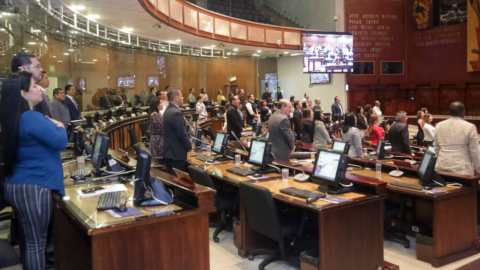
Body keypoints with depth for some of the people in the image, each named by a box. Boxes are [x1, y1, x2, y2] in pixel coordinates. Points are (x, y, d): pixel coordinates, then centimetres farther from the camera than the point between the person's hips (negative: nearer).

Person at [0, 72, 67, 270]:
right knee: (36, 244, 1)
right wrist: (59, 127, -1)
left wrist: (50, 125, 10)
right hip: (33, 187, -10)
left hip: (17, 185, 10)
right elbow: (60, 142, -19)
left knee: (29, 241, 19)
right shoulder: (31, 118, -20)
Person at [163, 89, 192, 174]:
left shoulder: (168, 110, 11)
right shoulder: (176, 113, -21)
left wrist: (187, 145, 14)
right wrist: (189, 146, -4)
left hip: (169, 152, 10)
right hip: (177, 154, -10)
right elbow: (182, 134, -21)